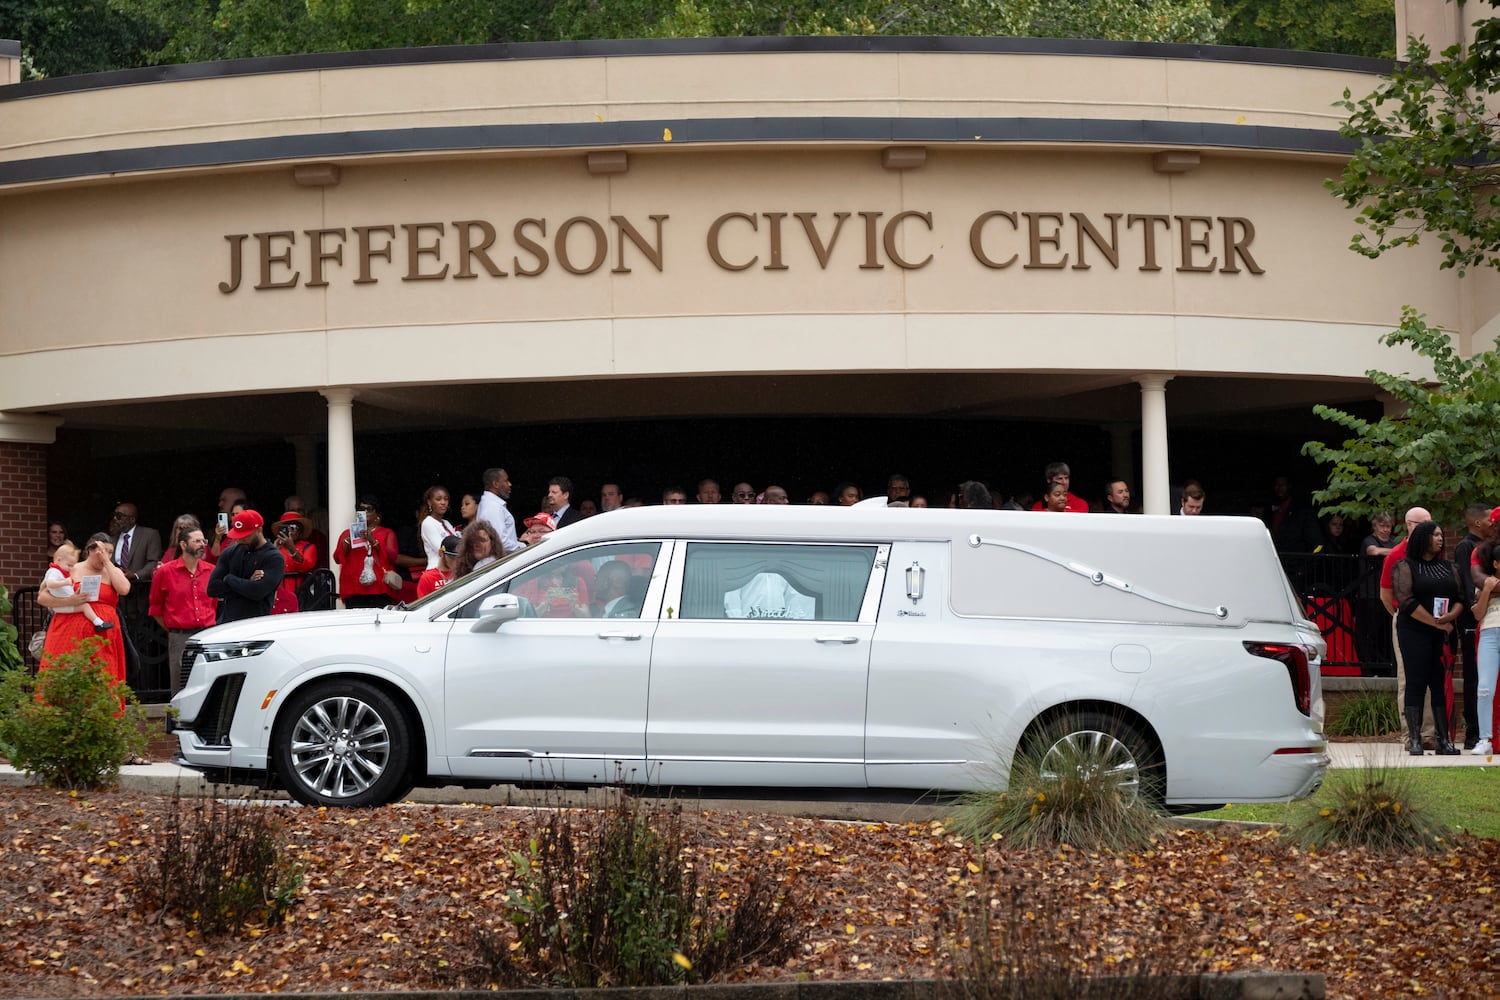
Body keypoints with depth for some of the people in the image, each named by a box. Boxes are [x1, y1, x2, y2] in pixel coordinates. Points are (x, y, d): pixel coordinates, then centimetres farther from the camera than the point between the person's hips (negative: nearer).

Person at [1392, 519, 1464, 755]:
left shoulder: (1449, 567, 16)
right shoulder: (1405, 567, -1)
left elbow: (1460, 597, 10)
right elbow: (1407, 601, -12)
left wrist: (1451, 616, -12)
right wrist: (1436, 622, -14)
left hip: (1443, 635, 4)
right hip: (1414, 633, -4)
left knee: (1441, 685, 3)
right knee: (1416, 685, -4)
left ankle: (1443, 740, 5)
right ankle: (1414, 740, -3)